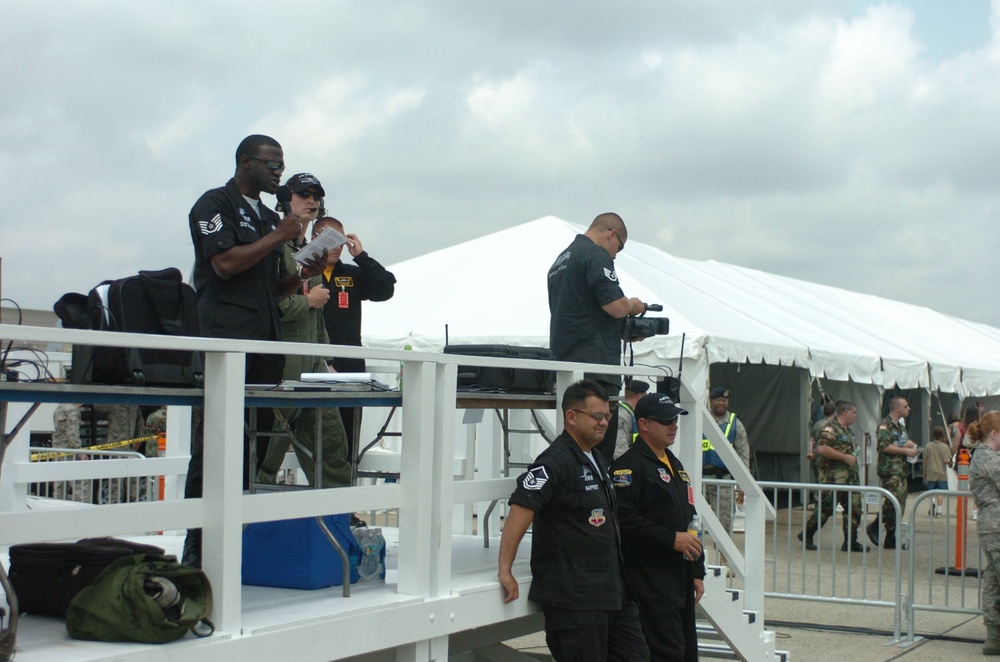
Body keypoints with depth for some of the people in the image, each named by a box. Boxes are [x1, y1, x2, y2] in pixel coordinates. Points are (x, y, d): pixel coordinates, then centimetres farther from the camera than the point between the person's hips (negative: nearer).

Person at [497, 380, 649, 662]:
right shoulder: (556, 461, -15)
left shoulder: (597, 461, 16)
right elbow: (520, 510, -24)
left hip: (613, 593, 9)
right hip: (574, 598, -9)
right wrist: (505, 571, -27)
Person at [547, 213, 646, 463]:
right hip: (595, 364, -9)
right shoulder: (596, 255, -7)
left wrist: (623, 330, 24)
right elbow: (615, 306, -16)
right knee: (601, 445, -10)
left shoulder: (561, 260, 23)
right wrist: (633, 304, 6)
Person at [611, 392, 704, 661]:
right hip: (650, 581, -9)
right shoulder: (629, 466, -11)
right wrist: (672, 539, -21)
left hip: (681, 577, 9)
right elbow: (625, 520, -23)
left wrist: (697, 572, 19)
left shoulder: (675, 465, 20)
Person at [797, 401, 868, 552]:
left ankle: (850, 542, 8)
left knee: (854, 508, 4)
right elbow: (822, 449, -24)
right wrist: (845, 457, -20)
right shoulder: (831, 429, -12)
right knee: (826, 508, -4)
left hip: (850, 476, 9)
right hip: (833, 477, -9)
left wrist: (854, 457, 15)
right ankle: (807, 535, 12)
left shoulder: (849, 431, 20)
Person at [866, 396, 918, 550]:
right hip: (889, 469, -10)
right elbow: (883, 446, -20)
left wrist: (911, 444, 9)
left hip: (901, 469, 10)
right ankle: (874, 527, -5)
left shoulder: (901, 425, 21)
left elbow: (906, 441, 34)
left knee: (900, 504, 7)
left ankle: (891, 539, 10)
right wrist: (905, 450, -16)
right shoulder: (885, 425, -9)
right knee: (894, 501, -18)